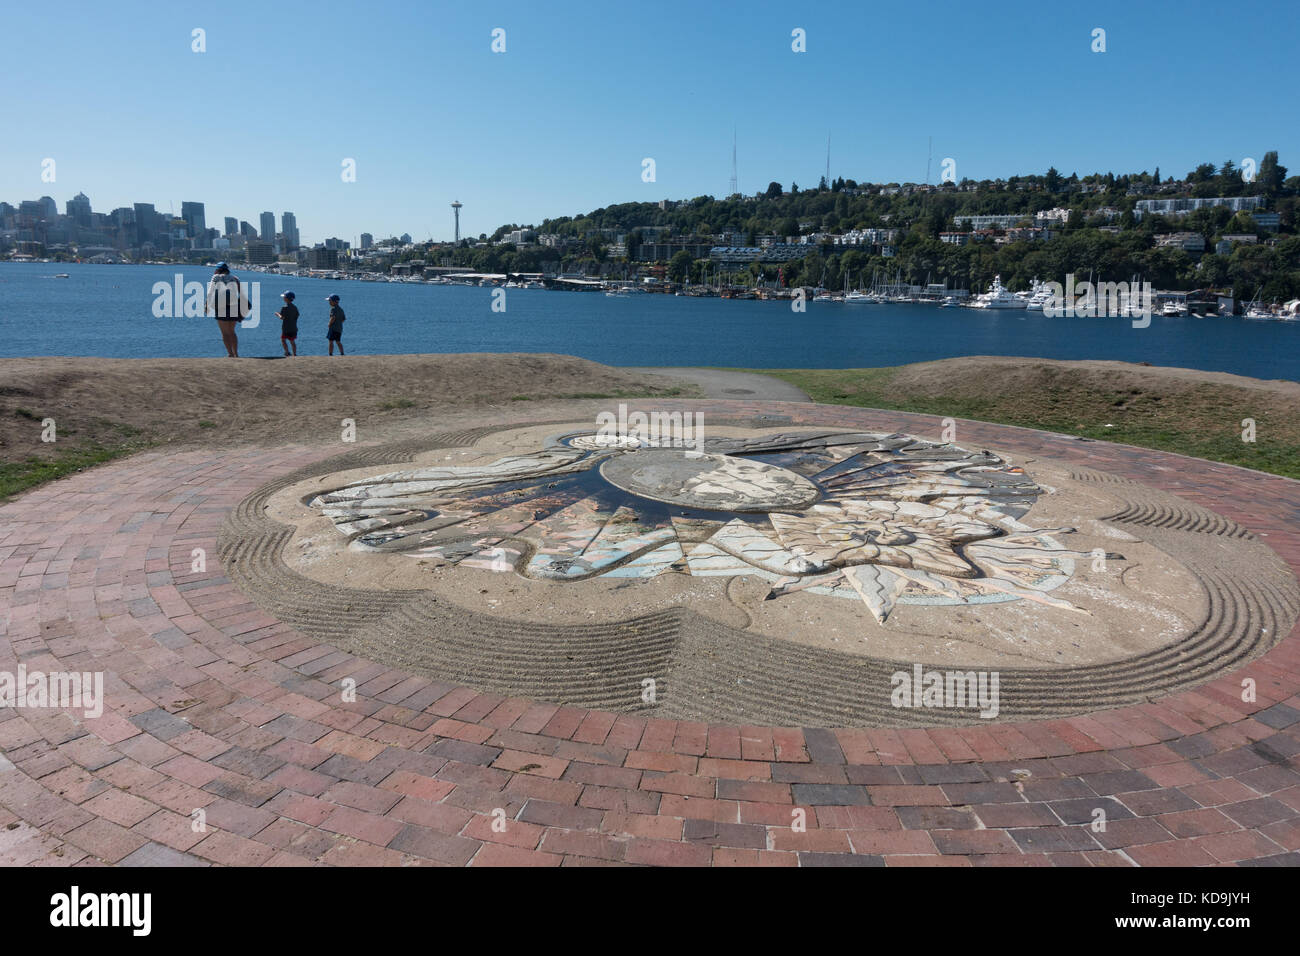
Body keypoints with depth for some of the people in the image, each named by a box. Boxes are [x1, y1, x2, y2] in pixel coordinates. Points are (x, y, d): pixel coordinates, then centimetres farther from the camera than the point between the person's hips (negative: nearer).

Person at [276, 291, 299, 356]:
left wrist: (278, 314, 3)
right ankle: (294, 354, 11)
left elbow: (282, 317, -19)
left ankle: (287, 352, -2)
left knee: (283, 339, 10)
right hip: (294, 328, 6)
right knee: (292, 342, 12)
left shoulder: (285, 308, -14)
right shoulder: (295, 307, 5)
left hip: (286, 328, -6)